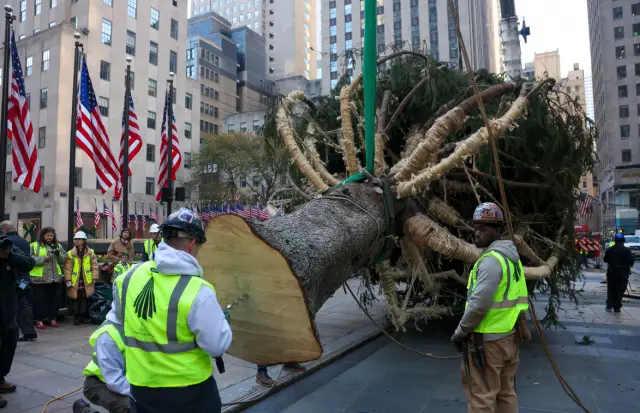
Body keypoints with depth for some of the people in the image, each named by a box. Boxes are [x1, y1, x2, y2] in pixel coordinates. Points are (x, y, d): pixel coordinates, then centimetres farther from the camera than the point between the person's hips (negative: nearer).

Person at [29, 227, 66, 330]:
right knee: (40, 300, 1)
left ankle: (52, 318, 19)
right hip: (39, 278, -4)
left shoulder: (58, 246, 13)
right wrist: (44, 258, -19)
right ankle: (39, 319, 11)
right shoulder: (34, 246, 0)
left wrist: (59, 253, -10)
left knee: (53, 299, 9)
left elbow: (64, 260, 8)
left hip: (55, 278, 4)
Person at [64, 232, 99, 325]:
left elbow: (94, 266, 3)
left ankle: (83, 316, 18)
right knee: (76, 299, 4)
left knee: (84, 299, 8)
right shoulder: (70, 253, 0)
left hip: (86, 281, 1)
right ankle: (76, 317, 14)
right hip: (75, 281, -1)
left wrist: (94, 278, -2)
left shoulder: (90, 253, 3)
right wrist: (68, 280, -8)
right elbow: (67, 268, -3)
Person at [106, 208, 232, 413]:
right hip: (189, 391, -4)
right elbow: (217, 346, -17)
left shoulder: (130, 276, -7)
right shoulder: (198, 291, -26)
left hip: (141, 387, 5)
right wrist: (222, 320, 1)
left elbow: (115, 319, 9)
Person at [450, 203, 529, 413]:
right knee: (506, 393, 19)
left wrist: (460, 332, -12)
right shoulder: (512, 256, 10)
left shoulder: (491, 260, -20)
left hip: (487, 340, -10)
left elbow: (479, 304, -24)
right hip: (509, 335, 10)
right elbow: (519, 298, 15)